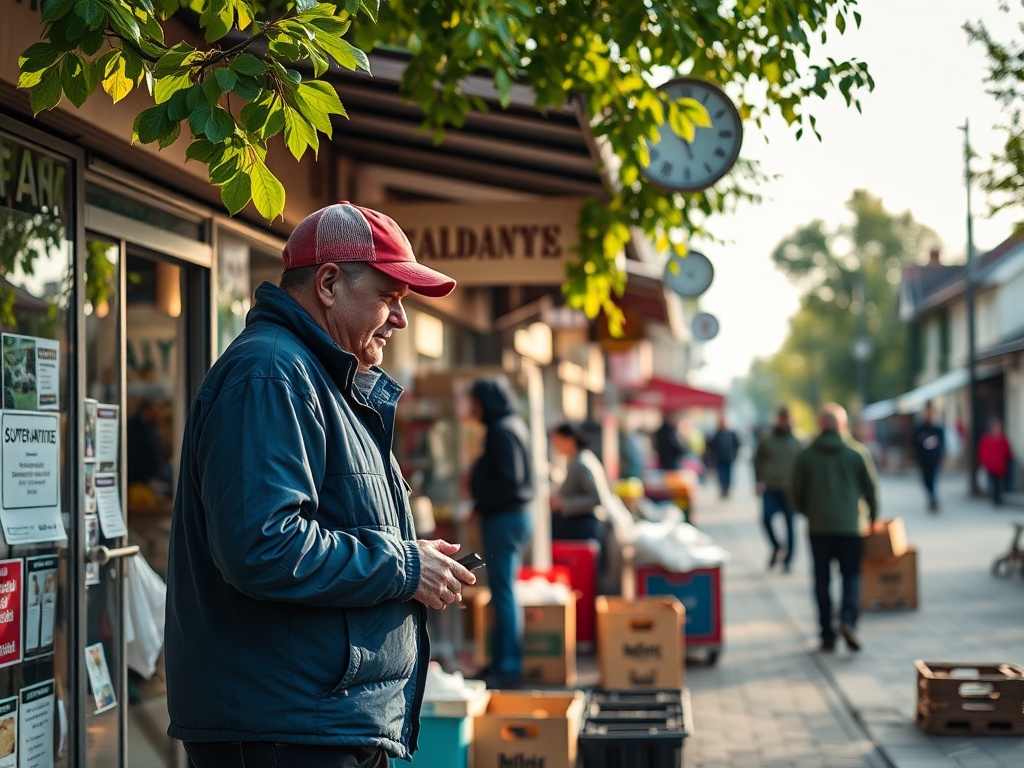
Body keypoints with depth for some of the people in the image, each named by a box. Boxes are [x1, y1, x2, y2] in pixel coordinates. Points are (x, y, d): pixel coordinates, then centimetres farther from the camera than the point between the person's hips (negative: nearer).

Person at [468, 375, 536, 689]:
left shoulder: (502, 430, -15)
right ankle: (502, 661, 20)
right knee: (503, 591, 14)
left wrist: (480, 503, -13)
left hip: (504, 519, -11)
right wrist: (477, 474, 10)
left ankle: (508, 667, -5)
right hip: (514, 515, 11)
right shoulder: (514, 425, 15)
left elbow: (510, 479, -22)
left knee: (503, 593, -7)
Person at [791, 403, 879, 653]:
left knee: (822, 580, 7)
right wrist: (873, 517, 21)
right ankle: (848, 619, -17)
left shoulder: (805, 455, 1)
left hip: (818, 527, 1)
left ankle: (827, 635, 7)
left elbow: (797, 493, 5)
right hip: (850, 526, -1)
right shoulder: (858, 452, 0)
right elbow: (871, 488, 5)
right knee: (851, 574, 7)